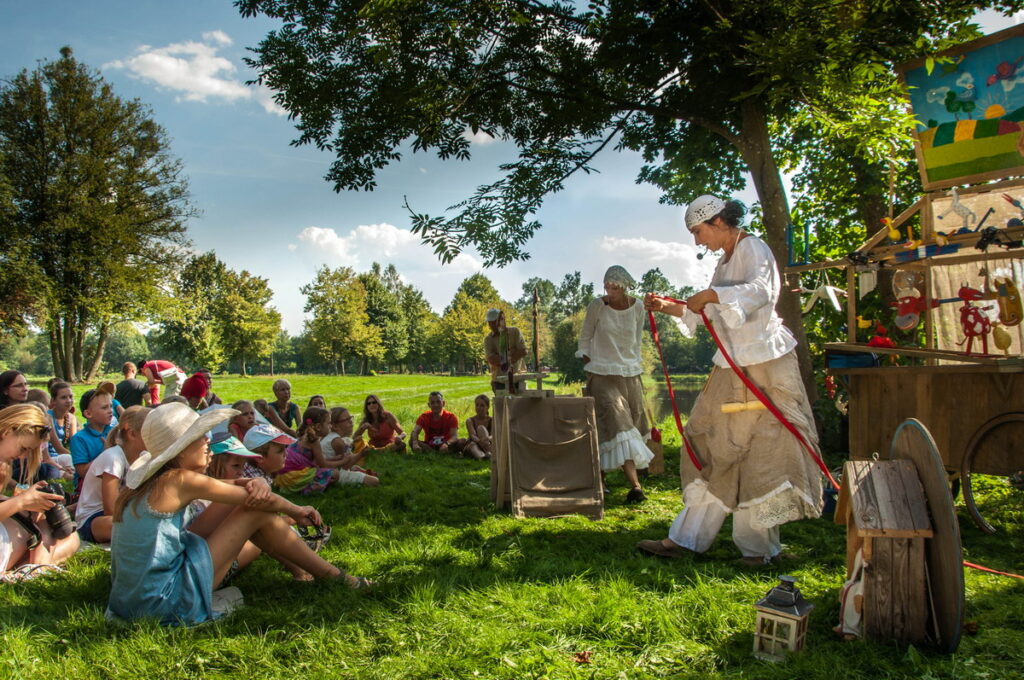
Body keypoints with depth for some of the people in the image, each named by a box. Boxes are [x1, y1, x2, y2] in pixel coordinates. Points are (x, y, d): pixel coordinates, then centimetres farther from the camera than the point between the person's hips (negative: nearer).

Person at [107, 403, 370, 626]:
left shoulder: (150, 481, 9)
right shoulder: (180, 480, -17)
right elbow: (258, 499, -7)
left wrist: (256, 484, -10)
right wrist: (296, 510, 11)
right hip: (165, 603, -9)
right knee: (257, 513, -6)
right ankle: (335, 577, 5)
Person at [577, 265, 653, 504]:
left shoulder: (638, 307, 2)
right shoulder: (597, 306, -7)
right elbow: (585, 339, 2)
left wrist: (636, 364, 11)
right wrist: (589, 368, -2)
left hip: (630, 373, 5)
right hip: (603, 374, -4)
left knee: (632, 423, 8)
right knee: (617, 424, -14)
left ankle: (601, 473, 23)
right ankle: (635, 485, -20)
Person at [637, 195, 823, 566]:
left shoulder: (752, 247, -6)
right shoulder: (725, 261, 19)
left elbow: (760, 290, -25)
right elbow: (708, 314, 23)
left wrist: (711, 295, -25)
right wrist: (668, 307, 13)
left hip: (763, 365, -9)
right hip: (732, 366, 9)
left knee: (763, 451, -3)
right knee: (713, 448, 8)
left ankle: (759, 545, 7)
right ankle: (685, 538, 12)